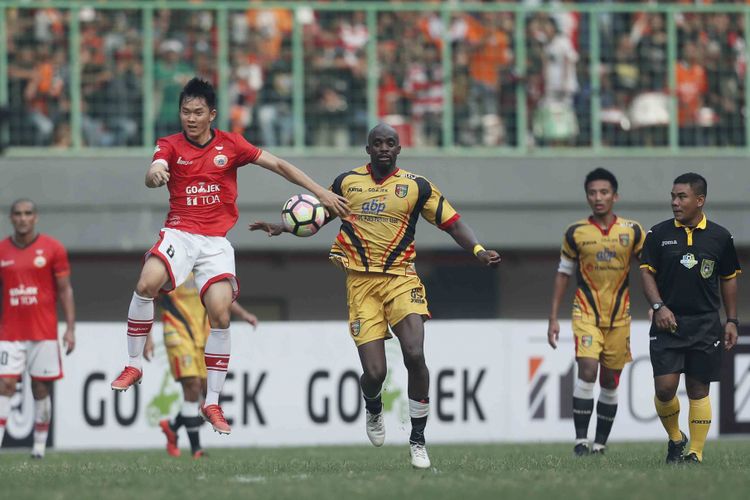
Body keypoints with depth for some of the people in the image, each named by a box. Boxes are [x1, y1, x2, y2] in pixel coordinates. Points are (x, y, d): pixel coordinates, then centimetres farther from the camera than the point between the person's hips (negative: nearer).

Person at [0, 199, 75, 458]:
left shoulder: (53, 249, 0)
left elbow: (65, 291, 2)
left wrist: (70, 328, -4)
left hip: (44, 332, -1)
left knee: (41, 389, 3)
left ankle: (39, 447, 11)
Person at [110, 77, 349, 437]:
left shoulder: (230, 145, 6)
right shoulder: (170, 145, 3)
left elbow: (278, 165, 8)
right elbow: (154, 176, -17)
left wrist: (321, 192, 3)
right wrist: (154, 174, -43)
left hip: (216, 242, 1)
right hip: (179, 233, -1)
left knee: (220, 314, -15)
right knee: (147, 284, -28)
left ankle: (212, 402, -2)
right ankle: (134, 364, -10)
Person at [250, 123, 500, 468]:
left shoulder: (416, 186, 3)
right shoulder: (347, 182, 7)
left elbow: (451, 222, 3)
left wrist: (478, 251, -12)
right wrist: (282, 228, 7)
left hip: (401, 279, 0)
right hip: (361, 283, 0)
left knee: (415, 355, -21)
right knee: (374, 372, -9)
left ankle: (417, 440, -5)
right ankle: (373, 409, 31)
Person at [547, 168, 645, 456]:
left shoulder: (632, 232, 0)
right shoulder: (576, 233, 0)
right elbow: (563, 274, 8)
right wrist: (553, 318, 6)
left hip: (619, 317, 2)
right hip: (586, 313, -2)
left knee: (610, 382, 6)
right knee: (587, 370, -20)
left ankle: (600, 442, 18)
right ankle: (581, 440, -18)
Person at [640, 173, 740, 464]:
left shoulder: (720, 237, 4)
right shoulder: (659, 234, 2)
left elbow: (729, 279, 12)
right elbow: (647, 272, 4)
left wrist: (731, 321, 8)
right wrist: (659, 306, -11)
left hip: (705, 324, 0)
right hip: (667, 321, 0)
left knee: (698, 390, 0)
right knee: (665, 387, -9)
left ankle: (696, 453, 5)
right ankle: (675, 438, 16)